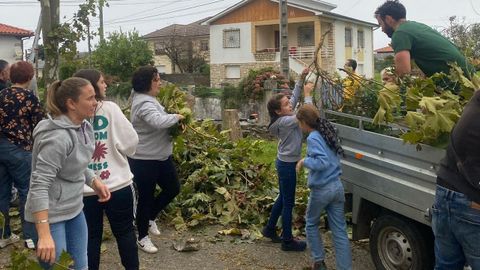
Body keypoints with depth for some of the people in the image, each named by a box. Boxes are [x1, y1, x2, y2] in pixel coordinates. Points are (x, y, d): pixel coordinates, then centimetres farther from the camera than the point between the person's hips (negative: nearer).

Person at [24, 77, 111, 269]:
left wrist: (94, 181, 1)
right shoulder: (58, 137, -26)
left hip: (74, 210, 9)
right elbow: (39, 185, -29)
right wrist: (44, 235, -34)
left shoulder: (84, 127, 1)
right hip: (51, 215, -8)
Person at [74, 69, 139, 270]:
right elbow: (130, 142, -6)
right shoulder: (109, 108, -9)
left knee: (91, 236, 13)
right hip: (117, 184, -2)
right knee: (125, 231, 15)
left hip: (84, 188, 2)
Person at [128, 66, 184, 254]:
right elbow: (159, 122, -40)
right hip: (144, 160, -10)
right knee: (146, 197, 5)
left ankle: (150, 218, 39)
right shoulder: (144, 103, -23)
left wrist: (175, 122, 0)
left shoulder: (148, 99, 10)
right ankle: (143, 237, 24)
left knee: (173, 188, 18)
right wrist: (177, 116, -21)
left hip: (161, 156, 10)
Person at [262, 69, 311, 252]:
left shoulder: (284, 117, 1)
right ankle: (288, 241, 13)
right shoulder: (284, 121, -24)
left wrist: (301, 79, -1)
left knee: (283, 198, 22)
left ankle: (270, 229, 35)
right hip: (287, 164, -10)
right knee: (288, 202, 1)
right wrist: (308, 95, -22)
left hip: (284, 162, 10)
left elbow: (294, 96, 8)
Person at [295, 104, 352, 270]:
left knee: (311, 224, 17)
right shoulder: (326, 132, 9)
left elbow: (322, 162, -26)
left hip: (322, 189, -7)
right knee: (339, 230, 9)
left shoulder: (313, 138, -16)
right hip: (337, 186, 7)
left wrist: (304, 161, -13)